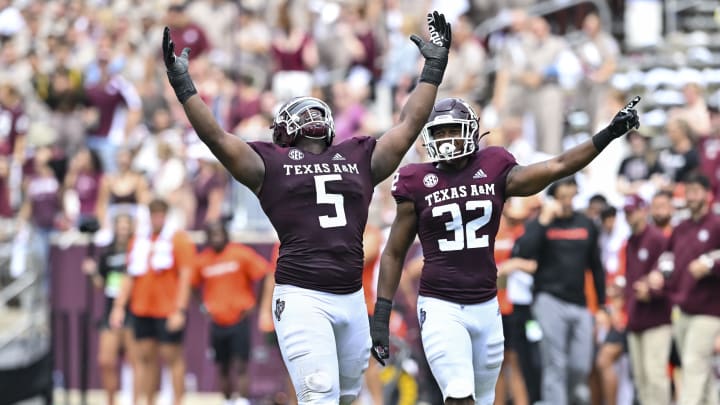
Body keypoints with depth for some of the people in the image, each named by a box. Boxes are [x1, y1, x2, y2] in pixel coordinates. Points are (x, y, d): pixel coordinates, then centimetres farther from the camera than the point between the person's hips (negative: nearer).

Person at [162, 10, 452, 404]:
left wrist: (433, 68, 23)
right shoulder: (272, 163, 8)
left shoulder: (358, 159, 19)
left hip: (352, 297, 5)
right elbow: (216, 136, 0)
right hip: (301, 297, -5)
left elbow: (408, 125, 21)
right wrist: (182, 84, -5)